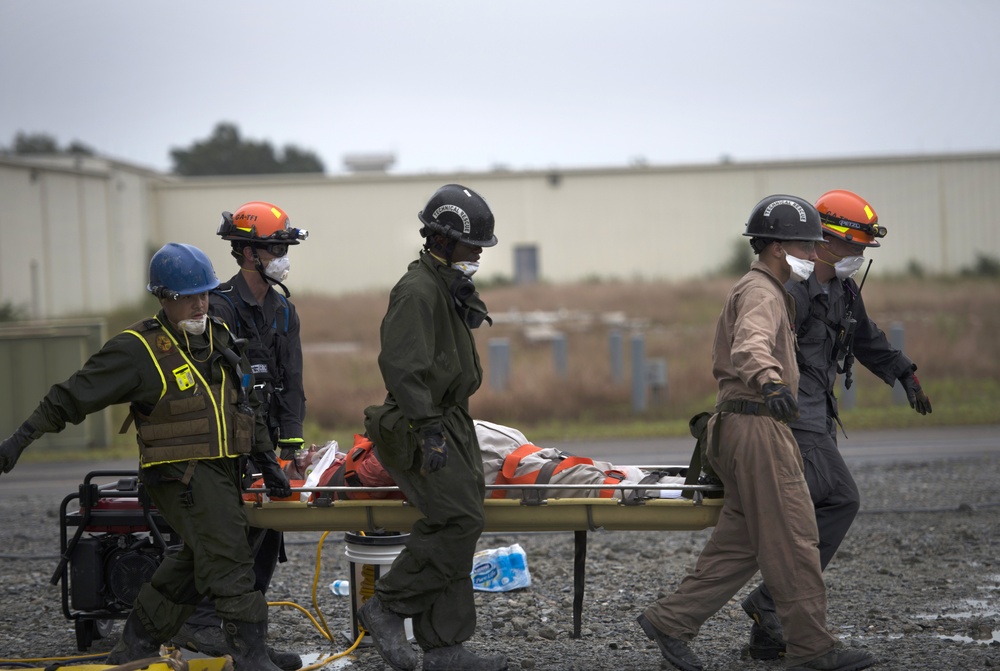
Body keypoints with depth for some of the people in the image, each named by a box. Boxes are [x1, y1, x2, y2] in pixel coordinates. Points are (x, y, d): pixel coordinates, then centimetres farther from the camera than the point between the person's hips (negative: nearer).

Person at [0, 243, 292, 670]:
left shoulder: (219, 338, 11)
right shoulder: (140, 350, -11)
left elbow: (247, 405, 21)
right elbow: (74, 396, -8)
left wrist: (267, 460, 18)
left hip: (220, 472, 8)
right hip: (180, 473, -8)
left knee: (197, 560, 17)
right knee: (228, 563, -14)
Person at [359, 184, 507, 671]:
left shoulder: (450, 287, 17)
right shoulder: (418, 291, -16)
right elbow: (402, 366, -24)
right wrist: (429, 431, -27)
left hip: (450, 423, 10)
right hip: (422, 427, -10)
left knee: (451, 527, 7)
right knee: (460, 520, -17)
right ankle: (385, 608, -6)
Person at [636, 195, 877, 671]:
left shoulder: (762, 290, 23)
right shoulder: (761, 292, -13)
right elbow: (750, 344, -34)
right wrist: (770, 382, -53)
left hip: (755, 427, 11)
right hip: (756, 426, -11)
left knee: (740, 542, 10)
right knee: (792, 538, -8)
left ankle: (670, 621, 11)